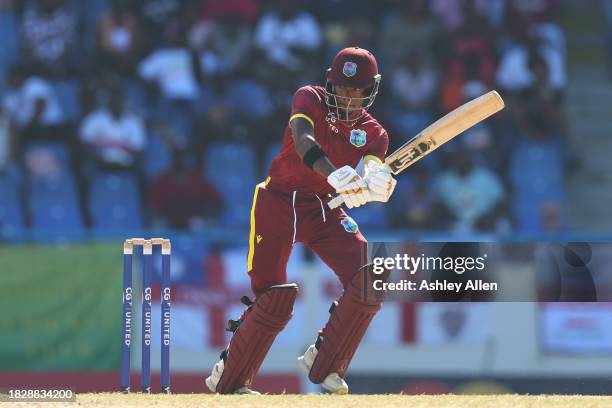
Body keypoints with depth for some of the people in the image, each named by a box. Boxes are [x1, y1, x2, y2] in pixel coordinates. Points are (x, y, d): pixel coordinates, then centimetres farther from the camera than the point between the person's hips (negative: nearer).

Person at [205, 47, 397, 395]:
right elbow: (303, 140, -30)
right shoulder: (310, 99, -9)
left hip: (325, 209, 4)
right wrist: (334, 175, -49)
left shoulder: (373, 133, 2)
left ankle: (324, 366, 1)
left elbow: (373, 171, -18)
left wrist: (375, 185, -44)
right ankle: (229, 379, 5)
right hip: (279, 203, -4)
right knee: (274, 298, -12)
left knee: (370, 280, -15)